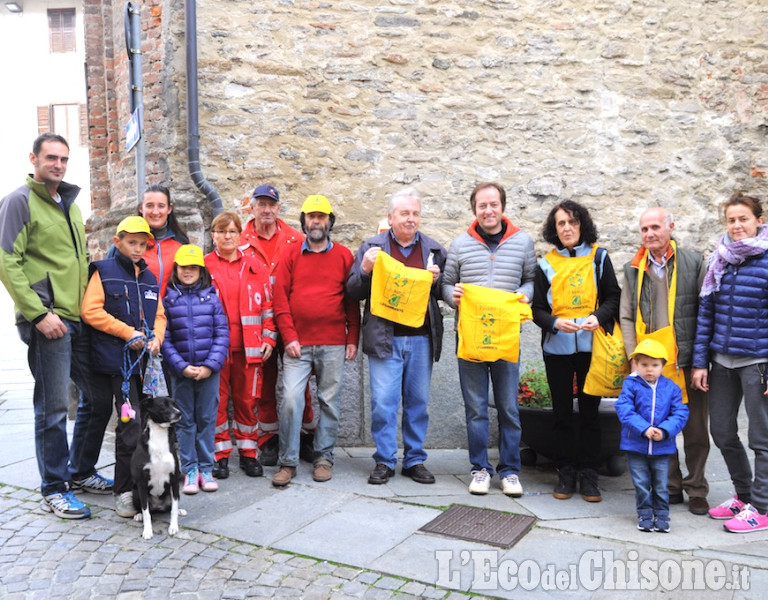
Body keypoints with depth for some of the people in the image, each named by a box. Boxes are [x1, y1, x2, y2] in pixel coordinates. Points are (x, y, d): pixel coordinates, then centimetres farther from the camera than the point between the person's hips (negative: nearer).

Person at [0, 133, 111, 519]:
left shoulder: (69, 204, 18)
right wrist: (38, 313, -18)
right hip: (47, 320, -8)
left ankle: (82, 472, 27)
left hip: (79, 318, 8)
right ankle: (53, 490, 10)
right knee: (54, 407, -3)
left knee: (97, 396, 12)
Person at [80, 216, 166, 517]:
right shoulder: (104, 271, -1)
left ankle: (132, 484, 24)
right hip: (115, 360, -5)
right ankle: (124, 491, 1)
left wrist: (156, 337, -3)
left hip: (143, 361, 6)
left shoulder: (149, 278, 16)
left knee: (132, 424, 12)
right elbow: (90, 310, -11)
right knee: (132, 424, -9)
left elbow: (159, 315, 18)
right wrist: (129, 333, -13)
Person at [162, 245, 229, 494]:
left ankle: (206, 469, 16)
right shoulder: (168, 299, 2)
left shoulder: (211, 297, 3)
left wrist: (210, 365, -9)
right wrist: (182, 367, -9)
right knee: (185, 420, 7)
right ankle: (189, 470, 15)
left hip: (209, 369, 0)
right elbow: (164, 339, 0)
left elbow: (222, 333, -1)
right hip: (180, 370, 0)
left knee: (207, 418, 6)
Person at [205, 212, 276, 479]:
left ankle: (248, 453, 21)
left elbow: (267, 305, 10)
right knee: (217, 400, 4)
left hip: (249, 348, 2)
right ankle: (221, 455, 17)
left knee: (247, 400, 8)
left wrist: (268, 337, 3)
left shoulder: (255, 267, 10)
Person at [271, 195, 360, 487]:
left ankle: (324, 458, 20)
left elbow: (352, 301, 7)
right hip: (297, 344, 0)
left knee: (329, 402, 7)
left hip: (333, 345, 1)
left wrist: (352, 339, 2)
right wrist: (289, 337, -6)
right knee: (290, 400, -7)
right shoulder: (290, 255, 7)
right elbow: (280, 300, 2)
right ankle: (287, 462, 6)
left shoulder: (343, 256, 8)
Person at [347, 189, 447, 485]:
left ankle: (415, 460, 21)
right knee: (383, 401, -1)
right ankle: (384, 461, 12)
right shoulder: (372, 247, 7)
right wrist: (365, 270, -13)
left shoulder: (434, 250, 11)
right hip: (384, 338, -2)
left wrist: (437, 280, -6)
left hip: (422, 338, 2)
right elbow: (353, 291, 5)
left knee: (418, 402, 8)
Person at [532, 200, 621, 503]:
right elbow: (537, 308, 4)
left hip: (591, 345, -1)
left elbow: (614, 296, 5)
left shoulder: (598, 257, 5)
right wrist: (555, 322, -16)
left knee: (590, 410, 4)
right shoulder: (546, 264, 6)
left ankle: (588, 474, 14)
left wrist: (598, 317, -13)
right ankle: (566, 472, 17)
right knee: (562, 411, 7)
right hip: (557, 347, 1)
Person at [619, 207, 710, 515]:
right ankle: (670, 487, 22)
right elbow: (626, 317, 8)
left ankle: (696, 490, 21)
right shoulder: (634, 269, 9)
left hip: (688, 360, -2)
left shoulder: (694, 262, 1)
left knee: (695, 428, 6)